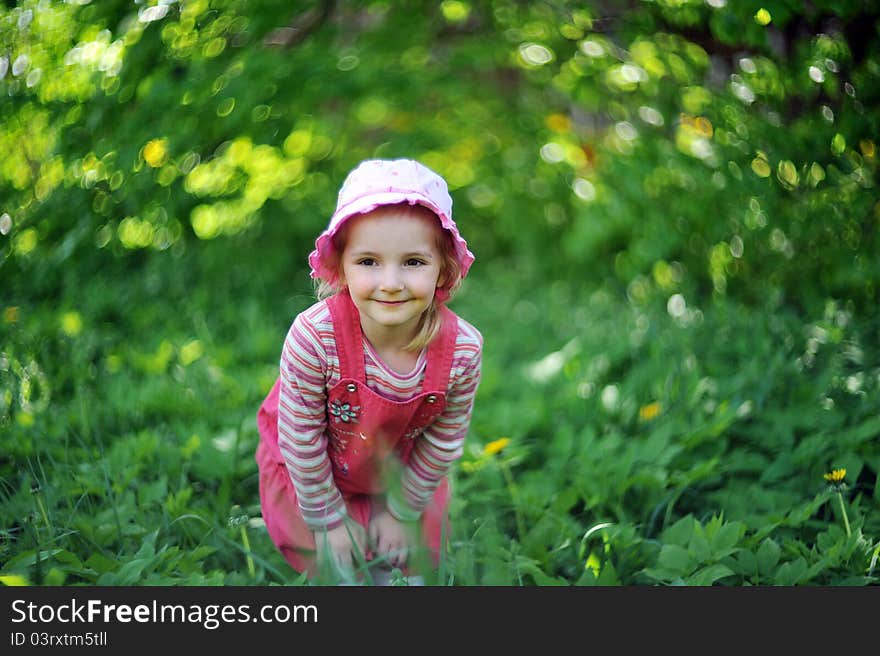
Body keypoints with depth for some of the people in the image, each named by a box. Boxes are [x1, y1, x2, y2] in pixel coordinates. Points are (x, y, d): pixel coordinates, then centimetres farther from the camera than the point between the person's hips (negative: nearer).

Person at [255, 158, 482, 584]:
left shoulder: (462, 349, -31)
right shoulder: (314, 337, -40)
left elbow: (442, 442, -13)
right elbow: (302, 438, -25)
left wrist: (403, 511, -3)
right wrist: (327, 519, -14)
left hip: (401, 472, 2)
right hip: (313, 467, -2)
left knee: (419, 551, 11)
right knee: (315, 551, 3)